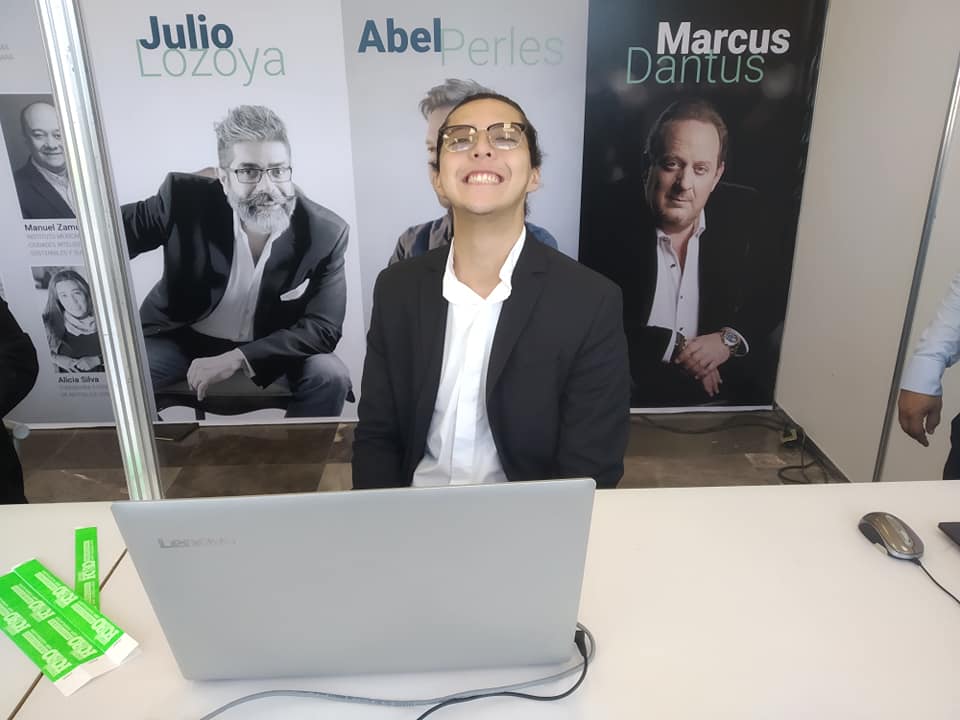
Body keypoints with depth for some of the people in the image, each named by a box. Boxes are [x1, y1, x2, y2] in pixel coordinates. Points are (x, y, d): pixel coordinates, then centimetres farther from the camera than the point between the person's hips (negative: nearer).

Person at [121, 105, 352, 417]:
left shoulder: (326, 233, -18)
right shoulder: (185, 198, -18)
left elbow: (323, 329, -20)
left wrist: (237, 358, -30)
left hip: (270, 348, 0)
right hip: (181, 338, 1)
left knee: (329, 376, -25)